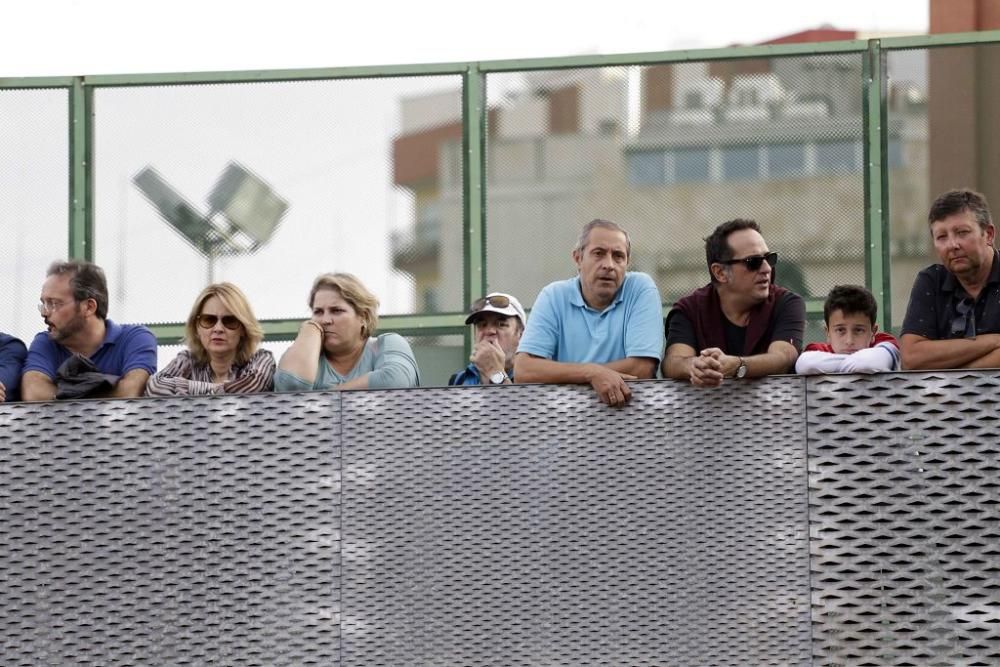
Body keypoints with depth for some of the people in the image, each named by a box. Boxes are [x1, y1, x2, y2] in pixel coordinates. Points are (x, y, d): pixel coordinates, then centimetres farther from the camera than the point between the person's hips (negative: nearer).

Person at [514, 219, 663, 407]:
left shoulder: (641, 288, -2)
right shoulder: (553, 296, 1)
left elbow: (642, 369, -11)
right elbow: (524, 369, -10)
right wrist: (593, 373, -22)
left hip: (631, 408, 0)